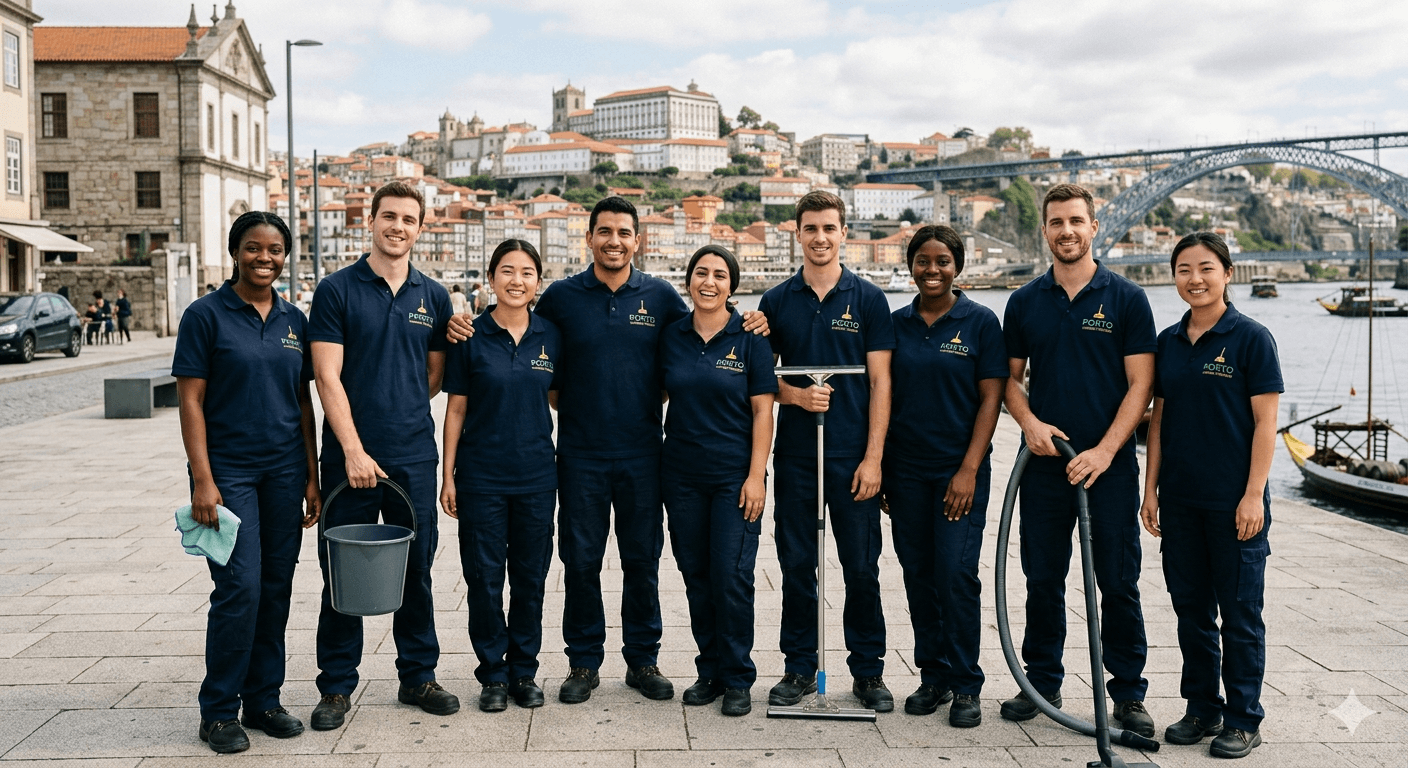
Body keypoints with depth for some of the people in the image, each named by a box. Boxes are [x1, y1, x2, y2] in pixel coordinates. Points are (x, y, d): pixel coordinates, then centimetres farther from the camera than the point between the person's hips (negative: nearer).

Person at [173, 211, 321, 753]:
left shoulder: (293, 320, 10)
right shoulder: (206, 315, -4)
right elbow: (190, 401, -6)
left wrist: (311, 478, 9)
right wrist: (203, 480, -13)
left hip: (284, 472, 5)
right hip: (228, 471, -5)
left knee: (277, 590, 8)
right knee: (240, 588, -9)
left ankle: (264, 699, 21)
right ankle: (218, 711, 7)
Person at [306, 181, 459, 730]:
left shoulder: (434, 297, 9)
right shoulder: (337, 290, -2)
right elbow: (328, 379, -8)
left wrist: (399, 411, 4)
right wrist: (354, 449, -14)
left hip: (414, 457, 3)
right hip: (349, 455, -3)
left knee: (416, 571, 10)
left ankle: (418, 677, 24)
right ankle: (337, 686, 19)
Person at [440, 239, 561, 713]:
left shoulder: (551, 338, 3)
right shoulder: (470, 337, -3)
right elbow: (456, 409, 1)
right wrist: (448, 475, -2)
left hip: (537, 477, 2)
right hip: (481, 475, -2)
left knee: (531, 577, 9)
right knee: (484, 579, 4)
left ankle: (524, 670, 23)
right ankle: (493, 674, 19)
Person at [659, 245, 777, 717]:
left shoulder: (750, 338, -3)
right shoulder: (671, 337, 6)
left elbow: (763, 411, -4)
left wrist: (756, 475, -11)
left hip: (734, 475, -3)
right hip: (682, 474, 3)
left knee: (731, 577, -5)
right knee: (696, 576, 9)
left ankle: (738, 679, 11)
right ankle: (709, 671, 23)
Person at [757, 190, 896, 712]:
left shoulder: (868, 299, 1)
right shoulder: (776, 302, 7)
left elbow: (880, 382, -2)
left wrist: (873, 457, -9)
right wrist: (796, 395, -11)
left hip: (853, 457, -2)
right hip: (794, 455, 2)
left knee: (862, 568, 4)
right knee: (796, 565, 8)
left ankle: (868, 671, 17)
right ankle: (799, 668, 21)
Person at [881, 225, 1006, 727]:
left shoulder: (980, 322, -1)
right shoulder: (895, 323, 7)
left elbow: (991, 399, -4)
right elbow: (885, 396, 10)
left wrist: (969, 470, -12)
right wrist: (877, 467, 5)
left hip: (959, 468, -3)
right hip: (906, 469, 3)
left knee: (956, 574, -7)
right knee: (918, 574, 8)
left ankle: (966, 686, 6)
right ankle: (932, 676, 21)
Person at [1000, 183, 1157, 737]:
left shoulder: (1127, 299, -1)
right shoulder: (1024, 302, 8)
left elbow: (1140, 385, -6)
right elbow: (1010, 379, 11)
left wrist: (1104, 451, -15)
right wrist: (1029, 422, -9)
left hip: (1109, 466, -3)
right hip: (1043, 464, 3)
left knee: (1118, 584, 3)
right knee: (1042, 581, 10)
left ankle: (1129, 693, 16)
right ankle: (1042, 682, 24)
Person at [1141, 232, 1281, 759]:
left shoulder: (1251, 338, -7)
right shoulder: (1168, 341, 8)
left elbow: (1265, 422, -9)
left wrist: (1254, 495, -14)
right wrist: (1151, 488, 7)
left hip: (1234, 502, -5)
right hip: (1180, 501, 5)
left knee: (1240, 613, 4)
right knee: (1191, 608, 13)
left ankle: (1244, 720, 17)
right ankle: (1203, 709, 27)